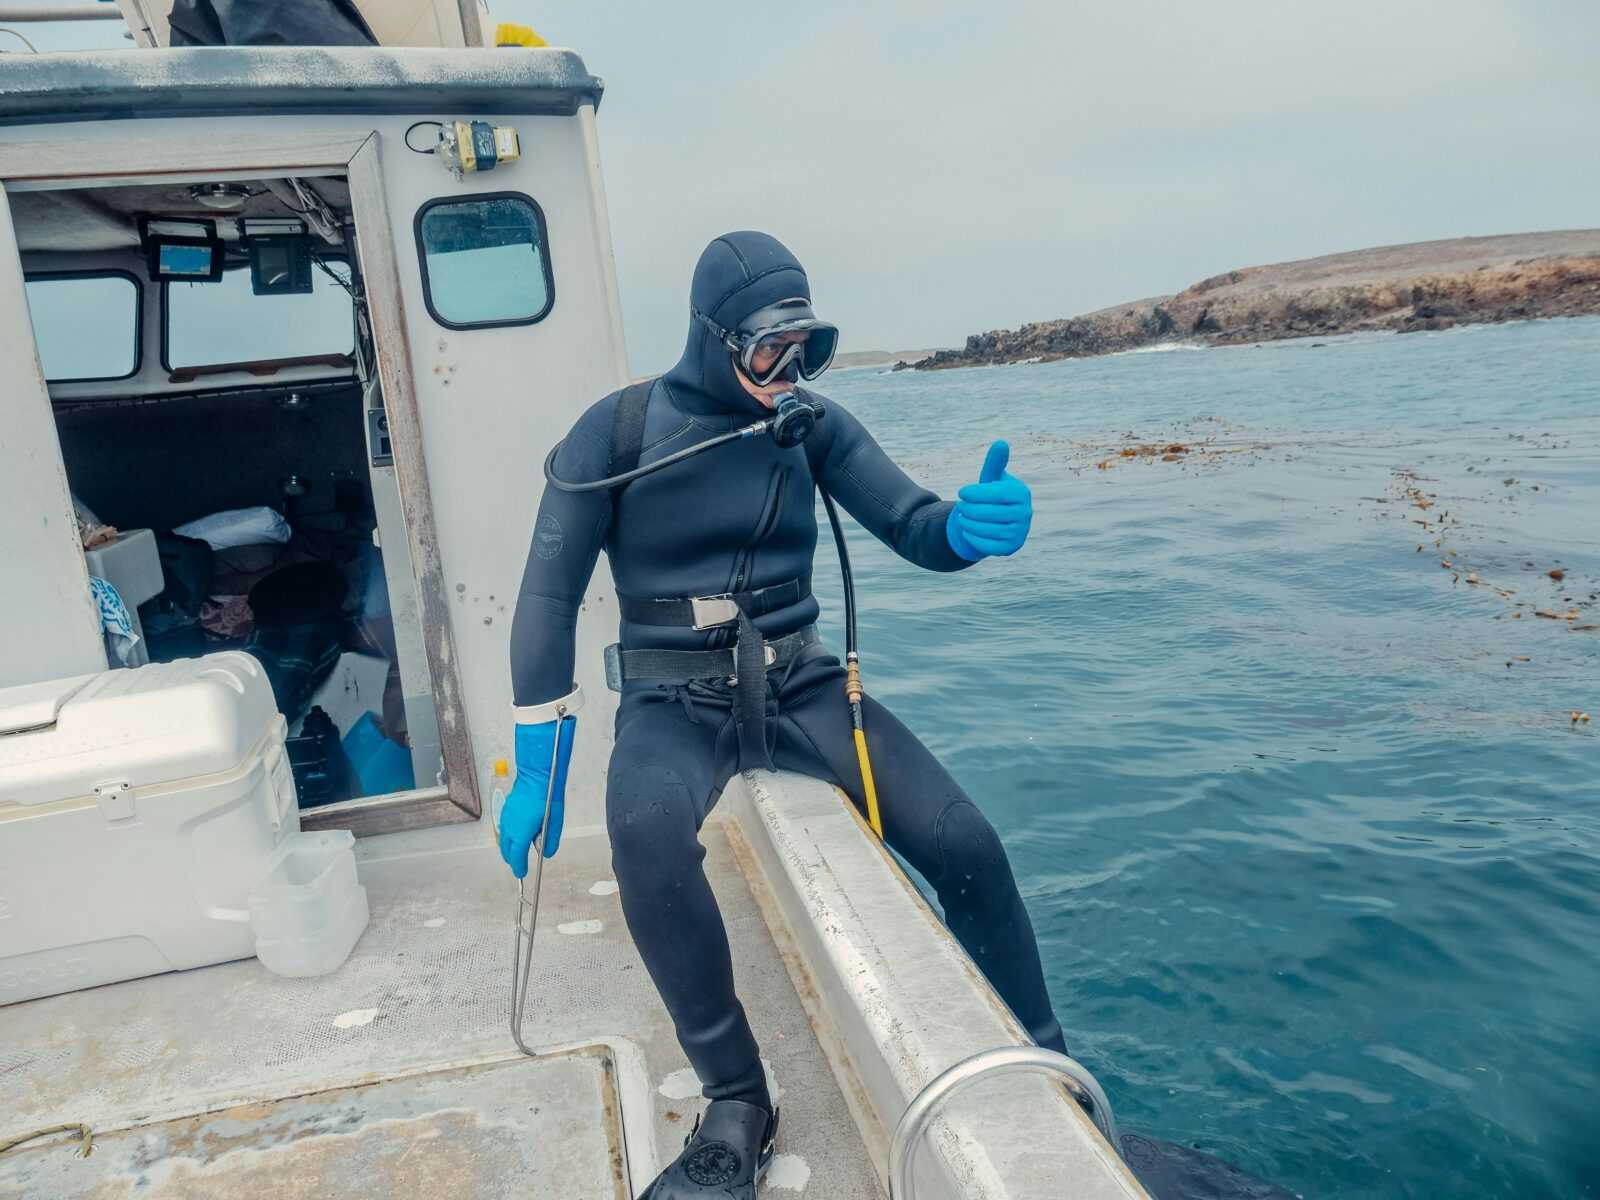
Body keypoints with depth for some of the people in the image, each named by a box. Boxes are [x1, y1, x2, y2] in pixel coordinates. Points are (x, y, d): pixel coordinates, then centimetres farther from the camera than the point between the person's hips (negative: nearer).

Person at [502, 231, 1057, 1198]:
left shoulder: (815, 423, 2)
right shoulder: (618, 430, -7)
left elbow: (913, 527, -4)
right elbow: (551, 597, -5)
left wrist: (977, 522, -30)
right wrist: (537, 772, -6)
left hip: (800, 685, 3)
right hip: (676, 701, -2)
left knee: (966, 844, -15)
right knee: (648, 831, -37)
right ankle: (739, 1103, -17)